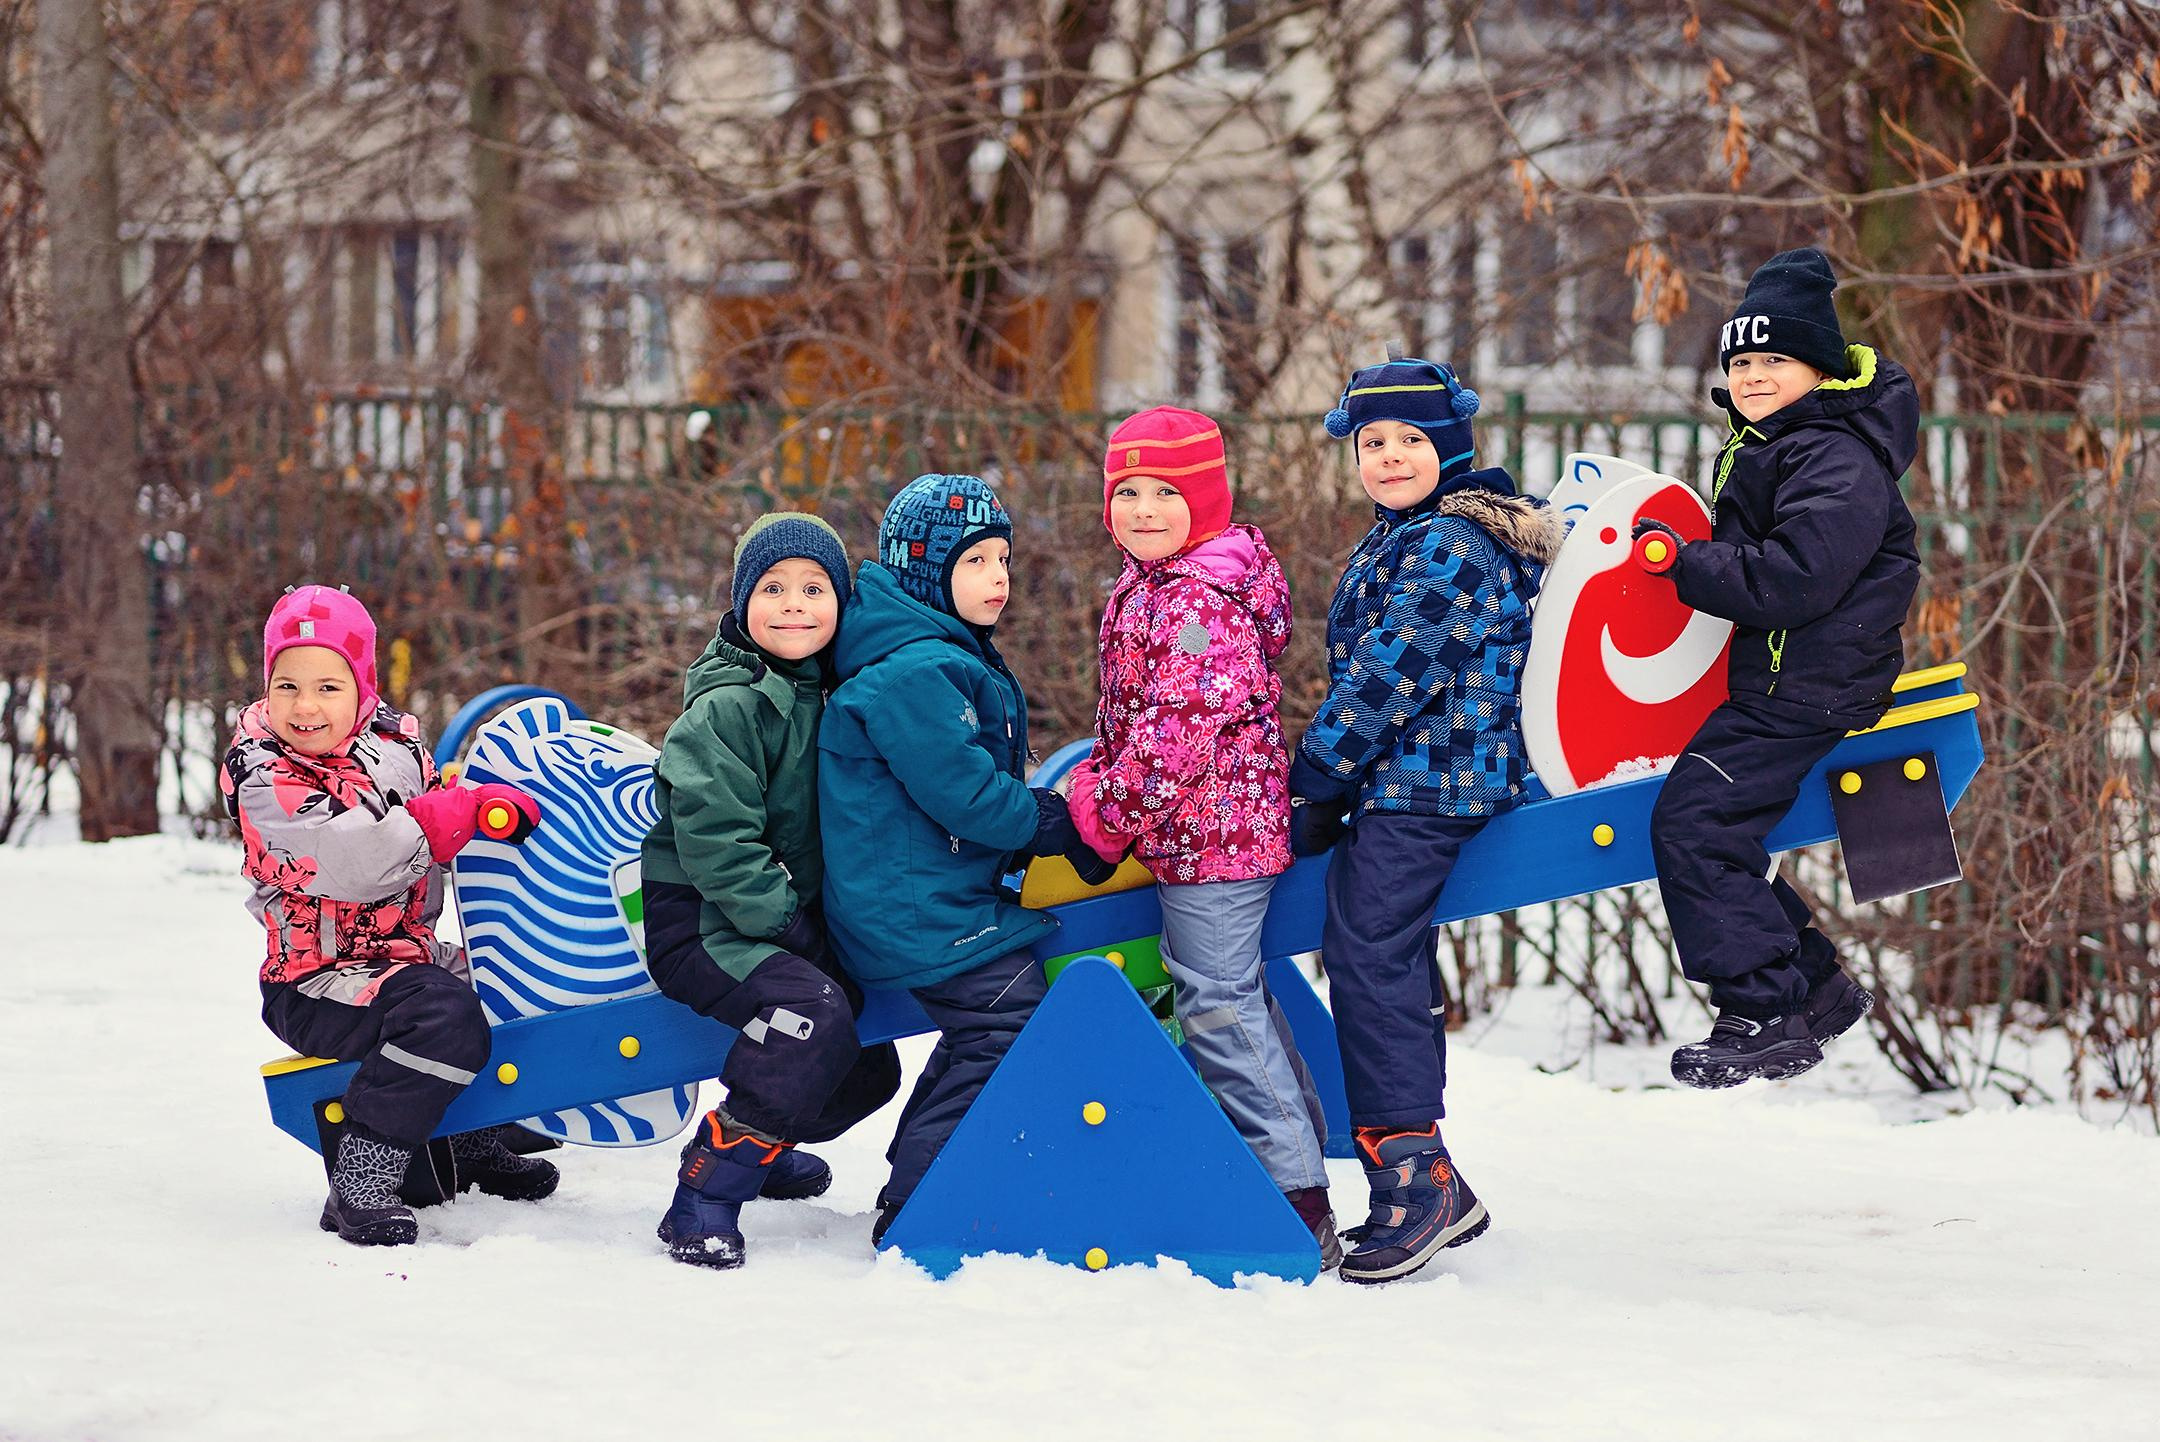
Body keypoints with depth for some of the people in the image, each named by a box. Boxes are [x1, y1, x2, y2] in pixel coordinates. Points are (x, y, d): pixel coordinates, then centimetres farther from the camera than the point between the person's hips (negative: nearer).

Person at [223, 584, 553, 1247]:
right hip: (314, 986, -8)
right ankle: (360, 1180, -27)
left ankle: (476, 1142, 29)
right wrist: (462, 811, -29)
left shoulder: (392, 739, 3)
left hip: (408, 952, 8)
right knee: (443, 1017, -33)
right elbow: (353, 863, -30)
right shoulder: (263, 778, -18)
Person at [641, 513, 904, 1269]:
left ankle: (759, 1146, 42)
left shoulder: (833, 700, 8)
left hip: (790, 918, 9)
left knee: (868, 1066, 15)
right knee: (812, 1011, -32)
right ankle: (704, 1199, -28)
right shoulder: (726, 708, -17)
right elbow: (715, 840, -23)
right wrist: (789, 924, -23)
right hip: (698, 920, -8)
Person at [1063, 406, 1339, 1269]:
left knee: (1218, 1003, -8)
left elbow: (1178, 730, -24)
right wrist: (1094, 781, 13)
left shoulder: (1198, 602, -20)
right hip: (1223, 832, 11)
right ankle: (1295, 1151, 27)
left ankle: (1301, 1210, -5)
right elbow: (1126, 715, 24)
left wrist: (1105, 814, -15)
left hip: (1206, 835, -11)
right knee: (1236, 994, 17)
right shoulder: (1147, 588, 14)